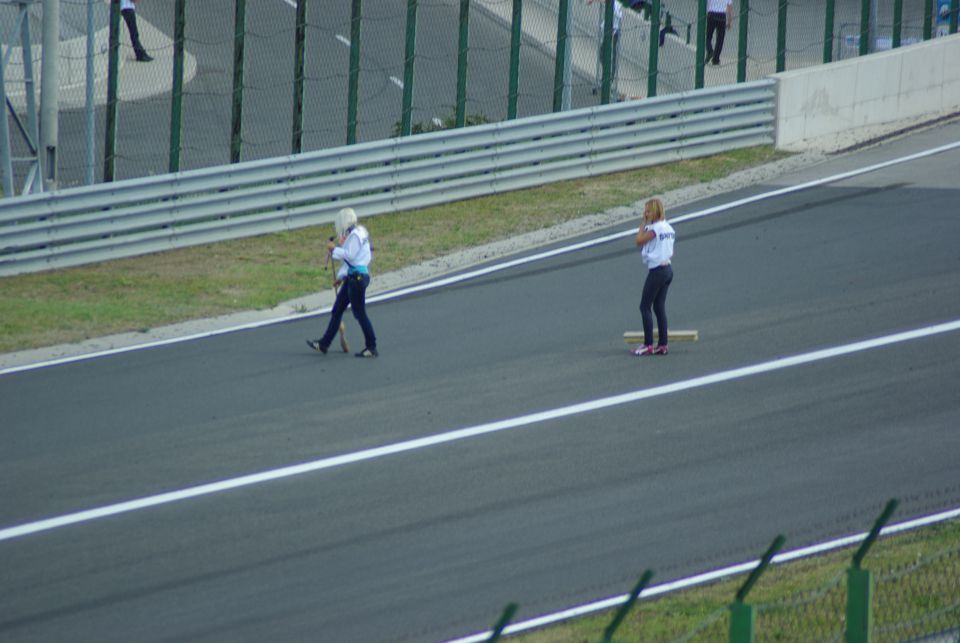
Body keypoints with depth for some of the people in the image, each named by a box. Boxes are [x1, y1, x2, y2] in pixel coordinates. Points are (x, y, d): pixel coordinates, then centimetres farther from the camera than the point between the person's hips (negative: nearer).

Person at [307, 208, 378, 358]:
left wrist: (334, 249, -9)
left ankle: (372, 348, 0)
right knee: (336, 311, 12)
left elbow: (349, 255, -21)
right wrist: (341, 276, 19)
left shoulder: (355, 235, -14)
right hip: (351, 277, 10)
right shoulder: (350, 234, 16)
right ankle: (324, 344, 16)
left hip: (357, 277, -10)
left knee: (359, 312, -5)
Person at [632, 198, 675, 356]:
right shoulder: (668, 228, 11)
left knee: (645, 307, -3)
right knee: (660, 307, 12)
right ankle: (663, 344, 12)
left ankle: (648, 345, -5)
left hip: (657, 270, -9)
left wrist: (644, 224, -6)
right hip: (668, 269, 9)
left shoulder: (655, 228, -17)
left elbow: (639, 241, -13)